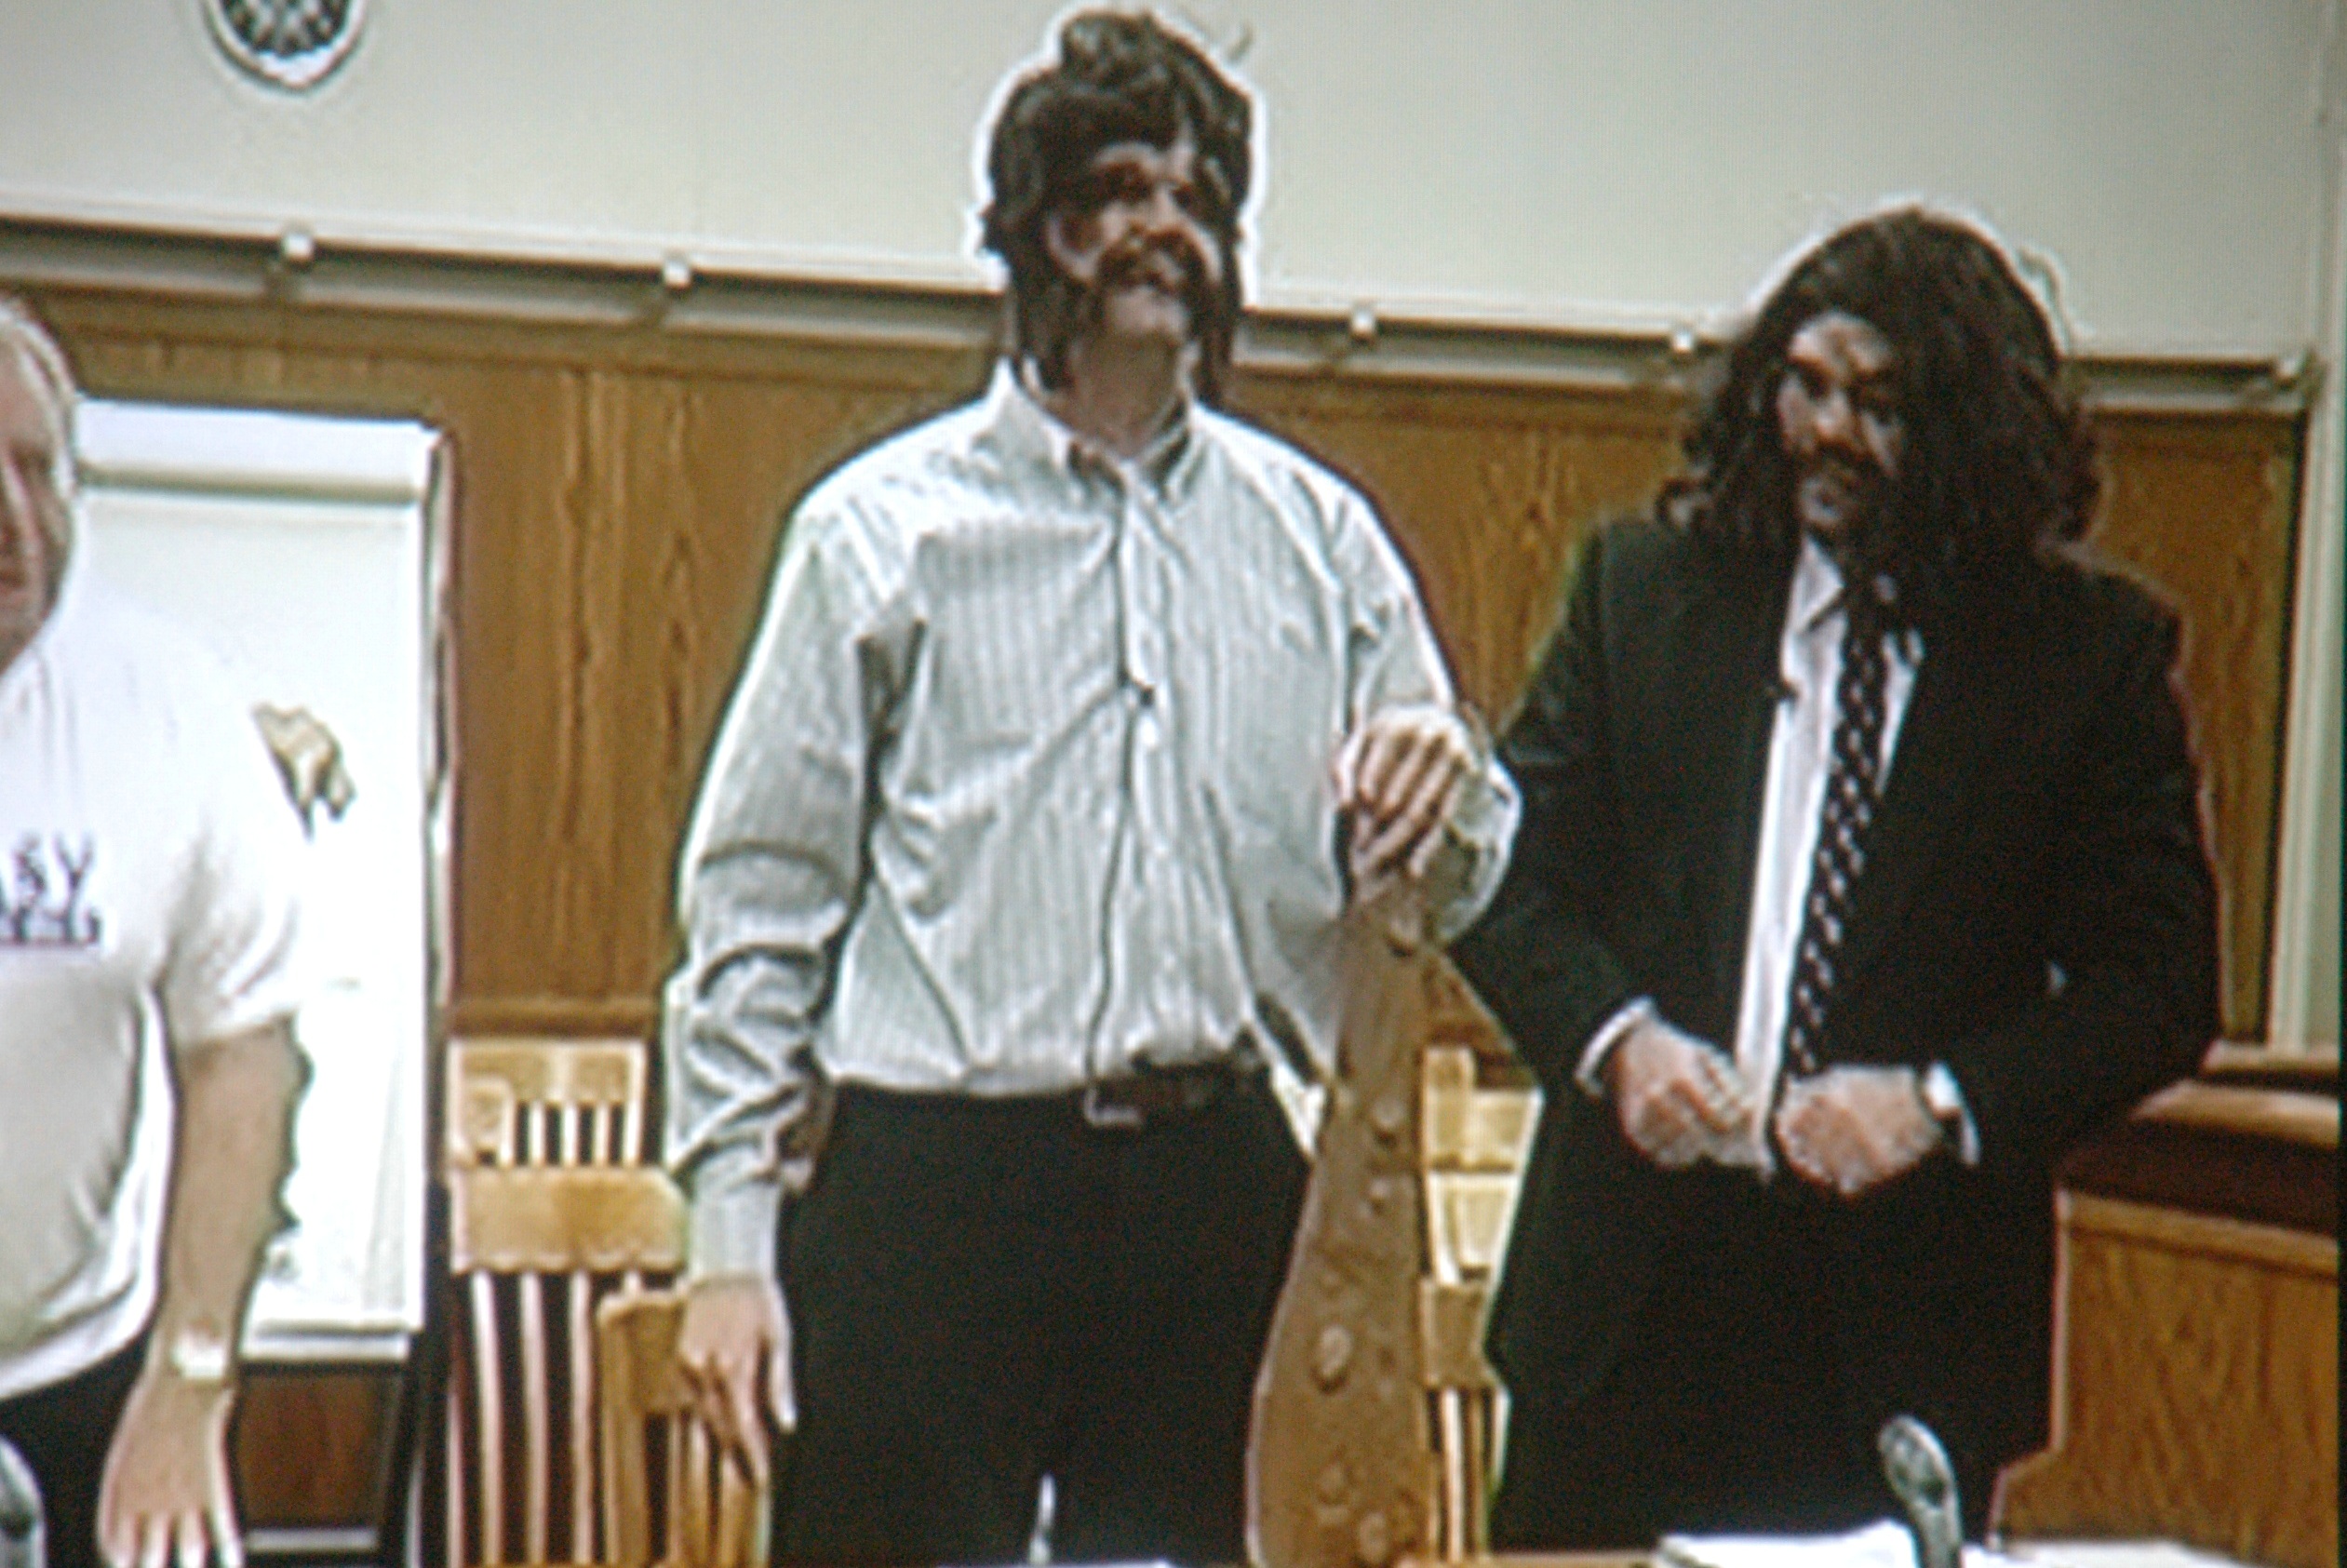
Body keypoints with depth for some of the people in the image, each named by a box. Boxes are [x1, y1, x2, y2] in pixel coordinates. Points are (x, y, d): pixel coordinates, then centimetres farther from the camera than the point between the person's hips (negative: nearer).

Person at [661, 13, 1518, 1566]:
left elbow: (1447, 887, 14)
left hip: (1214, 1189, 3)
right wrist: (731, 1235, -4)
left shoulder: (1319, 538, 13)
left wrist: (1442, 789, -11)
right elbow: (758, 899, 3)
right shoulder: (883, 527, 5)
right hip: (934, 1179, -3)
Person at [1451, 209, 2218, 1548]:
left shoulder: (2093, 650, 0)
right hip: (1632, 1289, 2)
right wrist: (1614, 1036, -12)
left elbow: (2162, 981, 0)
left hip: (1908, 1329, -1)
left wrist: (1946, 1104, -15)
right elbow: (1511, 879, 6)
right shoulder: (1641, 585, 5)